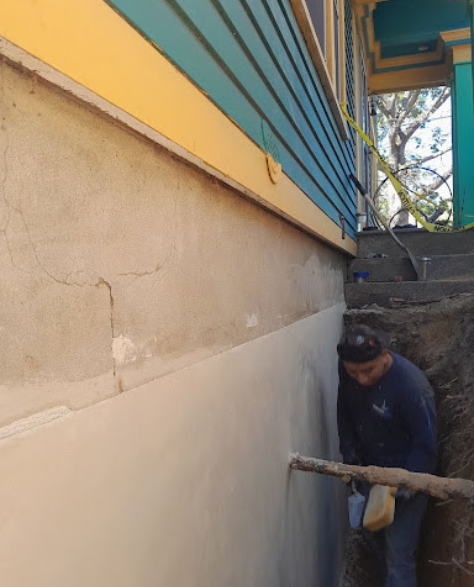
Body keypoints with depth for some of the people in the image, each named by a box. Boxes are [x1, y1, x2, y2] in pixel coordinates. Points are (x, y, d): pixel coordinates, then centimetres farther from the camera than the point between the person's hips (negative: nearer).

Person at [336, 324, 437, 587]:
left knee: (399, 551, -3)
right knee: (374, 533, 22)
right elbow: (344, 412, 4)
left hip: (406, 474, -6)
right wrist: (349, 452, -2)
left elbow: (426, 444, -22)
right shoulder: (347, 372, -15)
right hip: (370, 468, 6)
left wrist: (407, 486, -25)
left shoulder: (411, 385, -32)